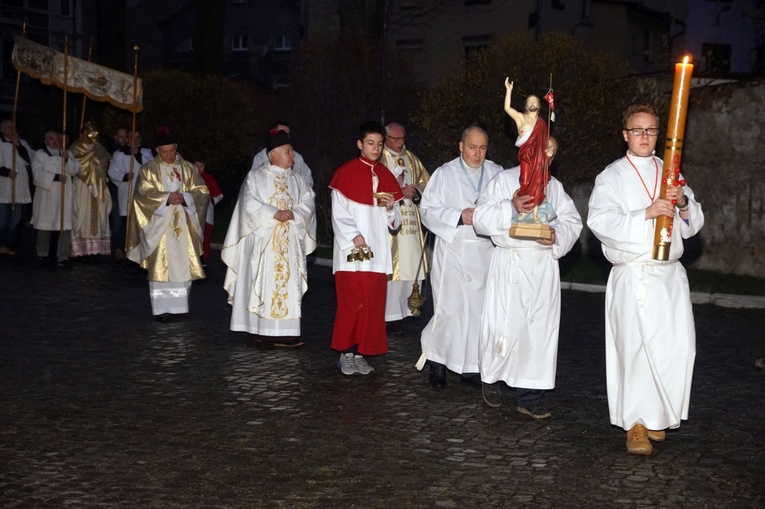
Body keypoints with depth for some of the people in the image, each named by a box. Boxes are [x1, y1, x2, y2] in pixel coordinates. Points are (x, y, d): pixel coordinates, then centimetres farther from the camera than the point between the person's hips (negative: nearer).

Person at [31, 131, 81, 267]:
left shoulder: (67, 153, 11)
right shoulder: (40, 154, 0)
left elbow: (75, 170, -1)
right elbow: (38, 173, -12)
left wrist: (67, 159, -17)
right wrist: (55, 177, -19)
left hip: (64, 196, 2)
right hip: (46, 196, -2)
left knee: (64, 226, -6)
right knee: (45, 225, 5)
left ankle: (62, 257, -8)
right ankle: (43, 254, 19)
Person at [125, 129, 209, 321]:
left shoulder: (188, 168, 9)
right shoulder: (149, 169, 2)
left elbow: (202, 191, 2)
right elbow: (144, 193, -9)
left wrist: (184, 197, -16)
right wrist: (167, 197, -20)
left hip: (183, 226, 3)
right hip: (160, 226, -2)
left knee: (184, 265, 3)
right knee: (162, 266, -5)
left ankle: (179, 304, 16)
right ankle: (162, 308, -2)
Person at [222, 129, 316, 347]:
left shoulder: (296, 179, 14)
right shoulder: (256, 177, 2)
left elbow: (308, 203, 6)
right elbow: (250, 204, -10)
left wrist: (293, 213, -12)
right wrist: (274, 213, -18)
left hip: (290, 242, 4)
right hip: (263, 240, -4)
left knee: (288, 284, 0)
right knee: (264, 283, -5)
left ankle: (284, 331, 1)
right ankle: (263, 329, -2)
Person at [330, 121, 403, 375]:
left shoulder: (386, 176, 14)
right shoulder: (346, 173, -1)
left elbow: (394, 223, 15)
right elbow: (338, 214, -6)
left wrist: (391, 208, -5)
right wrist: (353, 236, -18)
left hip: (377, 251, 5)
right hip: (351, 251, -5)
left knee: (373, 304, 3)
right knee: (353, 303, -7)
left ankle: (360, 353, 11)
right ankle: (346, 353, 4)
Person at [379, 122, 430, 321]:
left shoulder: (412, 159, 17)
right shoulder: (378, 160, 0)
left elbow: (426, 183, 14)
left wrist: (415, 191, -6)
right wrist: (398, 192, -15)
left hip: (410, 221, 6)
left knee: (412, 265, 4)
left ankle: (407, 307, 13)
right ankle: (388, 310, -5)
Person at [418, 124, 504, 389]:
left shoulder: (497, 174, 10)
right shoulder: (445, 174, 2)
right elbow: (428, 209, -3)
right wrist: (460, 217, -15)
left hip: (486, 251, 3)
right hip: (452, 250, -3)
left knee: (479, 308, 3)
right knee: (450, 308, -6)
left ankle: (472, 366, 13)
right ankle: (437, 361, 13)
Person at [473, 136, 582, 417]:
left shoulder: (555, 186, 15)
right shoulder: (505, 179, 2)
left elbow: (572, 221, 9)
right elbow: (481, 219, -6)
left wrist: (557, 235, -12)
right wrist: (510, 208, -20)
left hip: (544, 265, 4)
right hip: (510, 263, -4)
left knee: (540, 329, 2)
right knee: (505, 326, -5)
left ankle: (530, 396, 10)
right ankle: (491, 378, 22)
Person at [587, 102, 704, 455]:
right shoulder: (612, 176, 3)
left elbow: (693, 226, 14)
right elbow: (599, 221, -13)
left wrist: (683, 204, -7)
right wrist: (646, 214, -21)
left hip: (671, 275, 4)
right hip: (633, 276, -4)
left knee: (678, 346, -3)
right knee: (637, 347, -11)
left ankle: (657, 416, 16)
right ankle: (635, 424, 1)